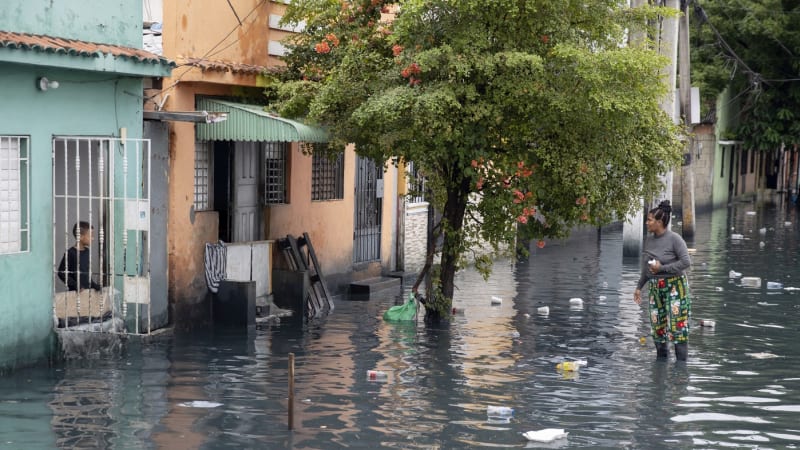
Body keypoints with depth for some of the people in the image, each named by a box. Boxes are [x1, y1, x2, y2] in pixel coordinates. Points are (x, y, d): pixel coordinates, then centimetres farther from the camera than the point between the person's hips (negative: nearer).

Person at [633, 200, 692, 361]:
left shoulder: (674, 238, -12)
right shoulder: (649, 241, 8)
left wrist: (662, 268, -16)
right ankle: (661, 360, 20)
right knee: (657, 326, 9)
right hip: (655, 288, 7)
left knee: (677, 325, -9)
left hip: (674, 286, -7)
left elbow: (686, 262, -15)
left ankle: (681, 362, -6)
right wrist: (639, 287, 17)